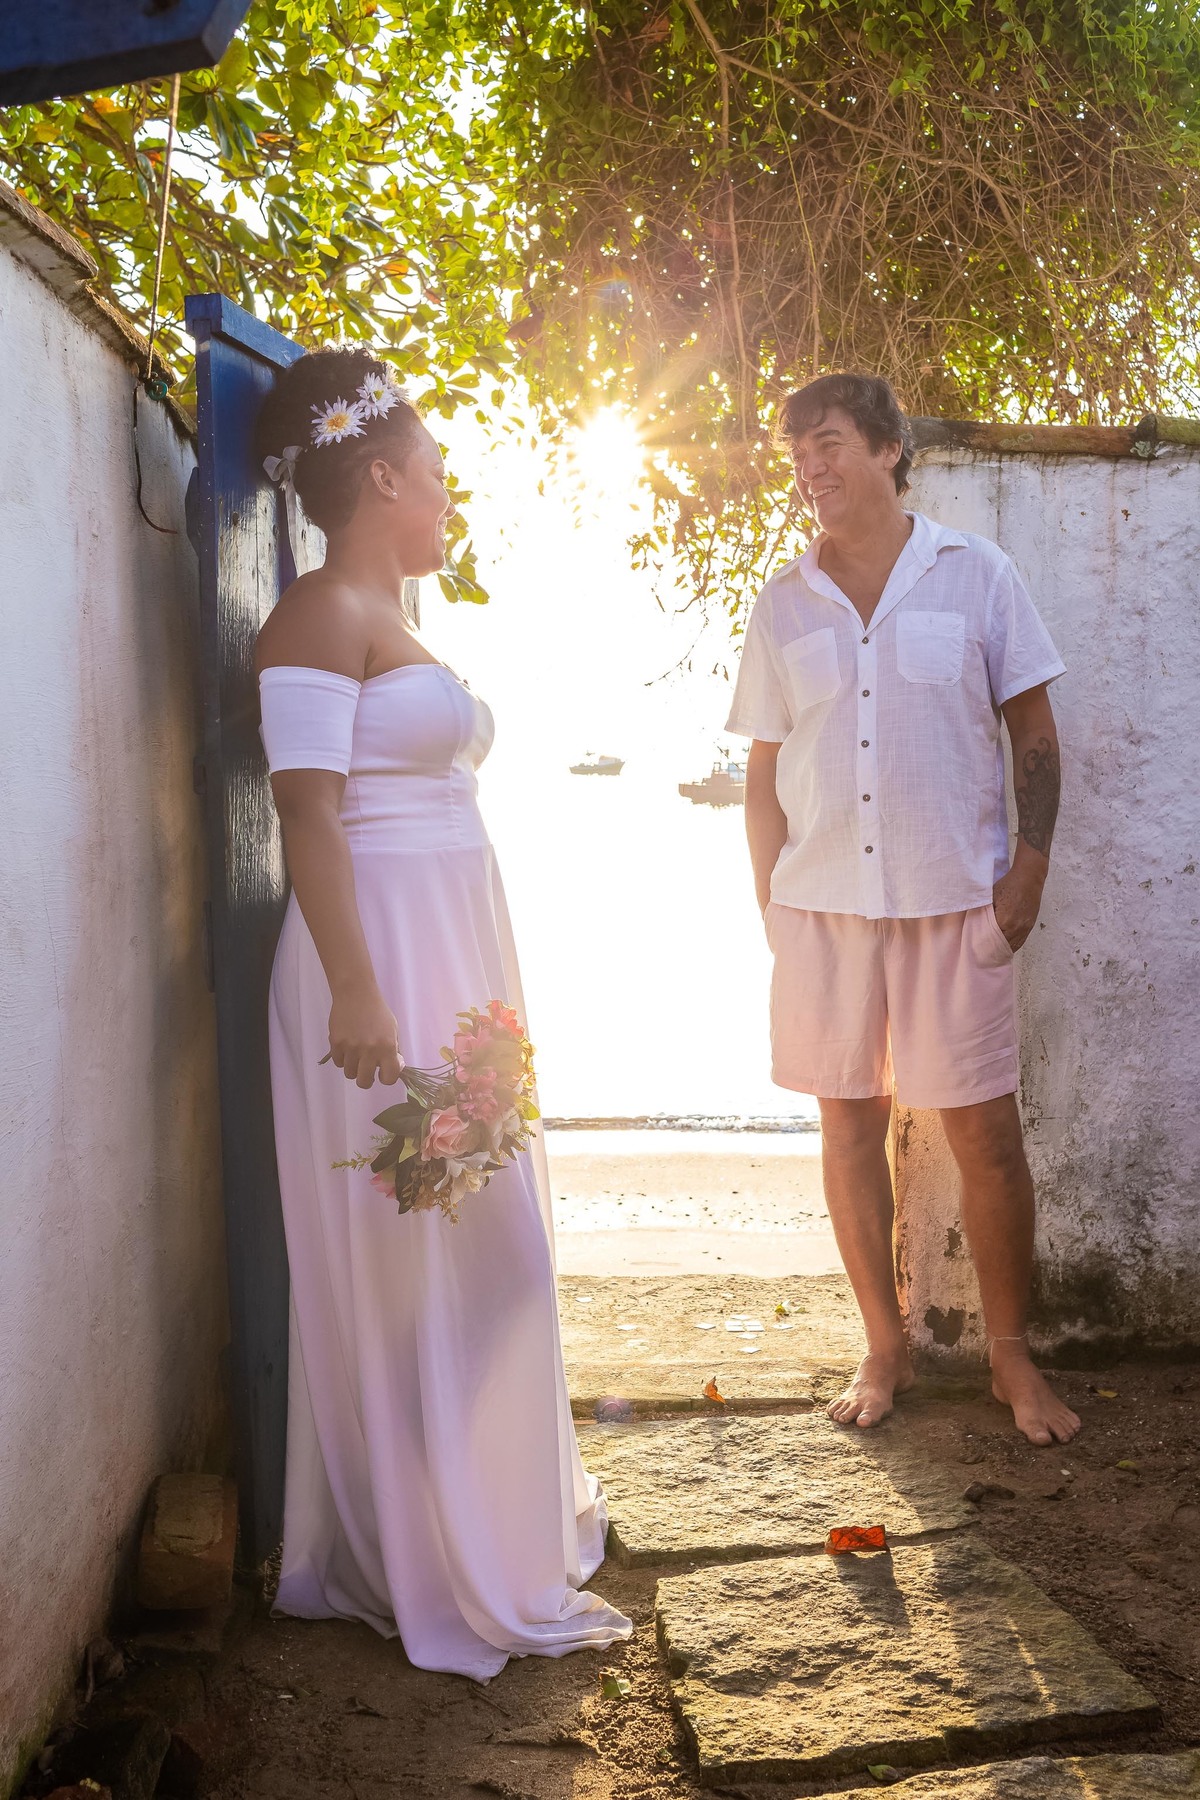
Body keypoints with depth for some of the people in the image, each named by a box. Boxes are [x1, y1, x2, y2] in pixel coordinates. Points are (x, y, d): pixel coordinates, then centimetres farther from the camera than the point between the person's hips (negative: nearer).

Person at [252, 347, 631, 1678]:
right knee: (417, 1258, -4)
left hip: (452, 955, 10)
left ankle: (490, 1512, 31)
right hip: (384, 959, -10)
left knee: (473, 1249, 15)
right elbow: (306, 811, -18)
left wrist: (475, 988, 19)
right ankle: (455, 1575, 9)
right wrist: (356, 990, -25)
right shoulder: (323, 613, -10)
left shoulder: (390, 621, 18)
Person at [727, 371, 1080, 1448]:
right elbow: (765, 769, 10)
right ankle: (885, 1348, 24)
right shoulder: (783, 605, 8)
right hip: (823, 903, 2)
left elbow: (1036, 731, 4)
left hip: (955, 902, -2)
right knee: (849, 1125, 9)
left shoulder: (976, 574, 3)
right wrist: (772, 904, 3)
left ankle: (1013, 1354, 19)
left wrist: (1029, 869, -6)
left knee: (987, 1134, 1)